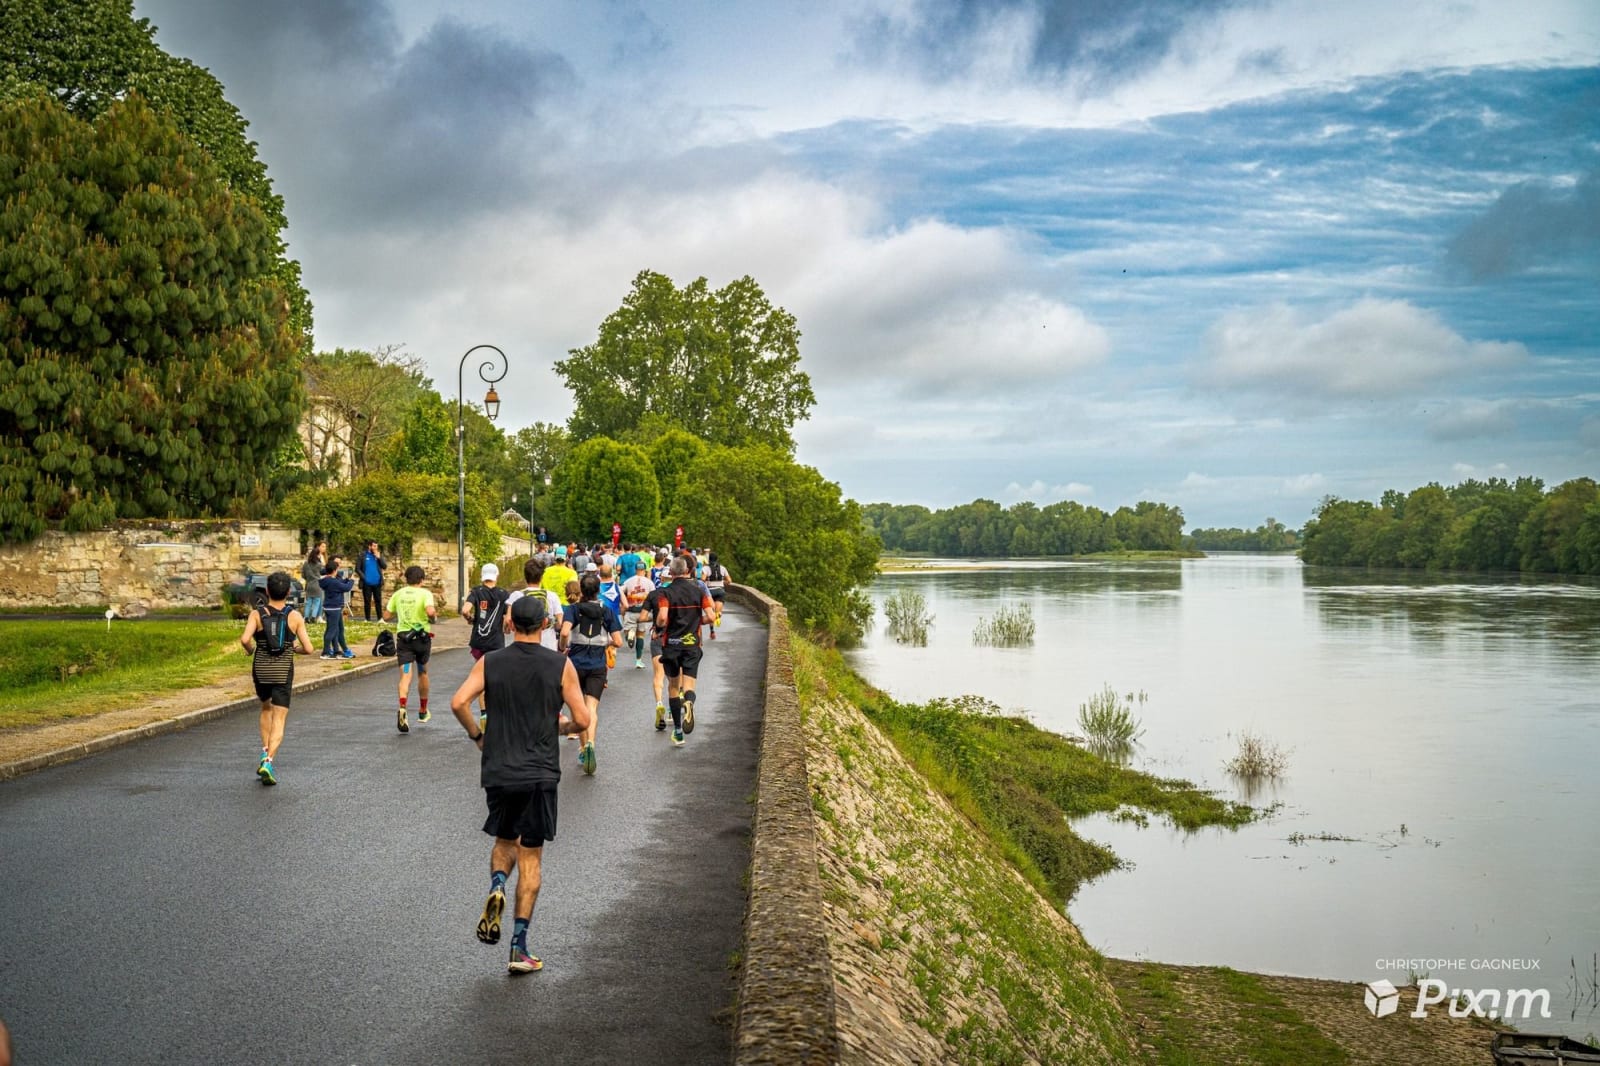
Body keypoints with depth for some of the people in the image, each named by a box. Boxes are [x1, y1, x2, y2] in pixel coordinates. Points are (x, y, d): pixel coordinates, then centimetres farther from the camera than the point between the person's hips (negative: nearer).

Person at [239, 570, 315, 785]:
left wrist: (250, 650, 2)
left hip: (260, 671, 2)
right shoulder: (295, 616, -4)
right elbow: (308, 648, -7)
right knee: (278, 721, -1)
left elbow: (245, 639, -20)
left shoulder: (257, 614, -3)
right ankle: (268, 761, -19)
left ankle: (265, 752, 19)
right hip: (283, 672, -2)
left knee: (266, 709, 28)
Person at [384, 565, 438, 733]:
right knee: (422, 674, 19)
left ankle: (402, 708, -31)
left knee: (405, 676, -6)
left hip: (403, 637, 1)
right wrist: (433, 616, -2)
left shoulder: (398, 594, 5)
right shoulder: (425, 593, -6)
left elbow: (386, 616, 6)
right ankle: (423, 711, 33)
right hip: (422, 636, -1)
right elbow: (430, 611, -24)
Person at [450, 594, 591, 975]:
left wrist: (477, 735, 5)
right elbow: (582, 719, -6)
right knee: (531, 855, 6)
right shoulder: (561, 665, -4)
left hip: (497, 771, 2)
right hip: (540, 773, -1)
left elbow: (459, 703, -12)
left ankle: (497, 887, -8)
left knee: (504, 840, 24)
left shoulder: (490, 662, 0)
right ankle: (519, 949, 4)